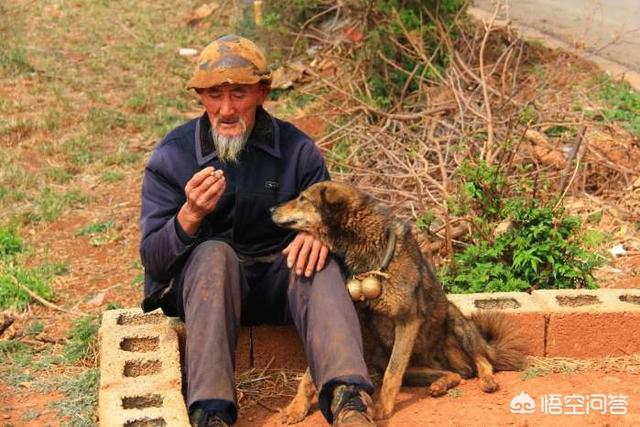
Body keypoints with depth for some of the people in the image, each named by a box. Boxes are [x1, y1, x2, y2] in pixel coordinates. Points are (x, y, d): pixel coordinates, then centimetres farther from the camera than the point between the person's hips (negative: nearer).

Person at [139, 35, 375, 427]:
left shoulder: (297, 150, -2)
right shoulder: (172, 156, -6)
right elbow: (152, 260, -8)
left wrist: (319, 234, -23)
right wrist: (189, 216, -30)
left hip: (279, 279, 1)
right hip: (201, 282, -1)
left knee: (316, 260, -30)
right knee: (215, 253, -34)